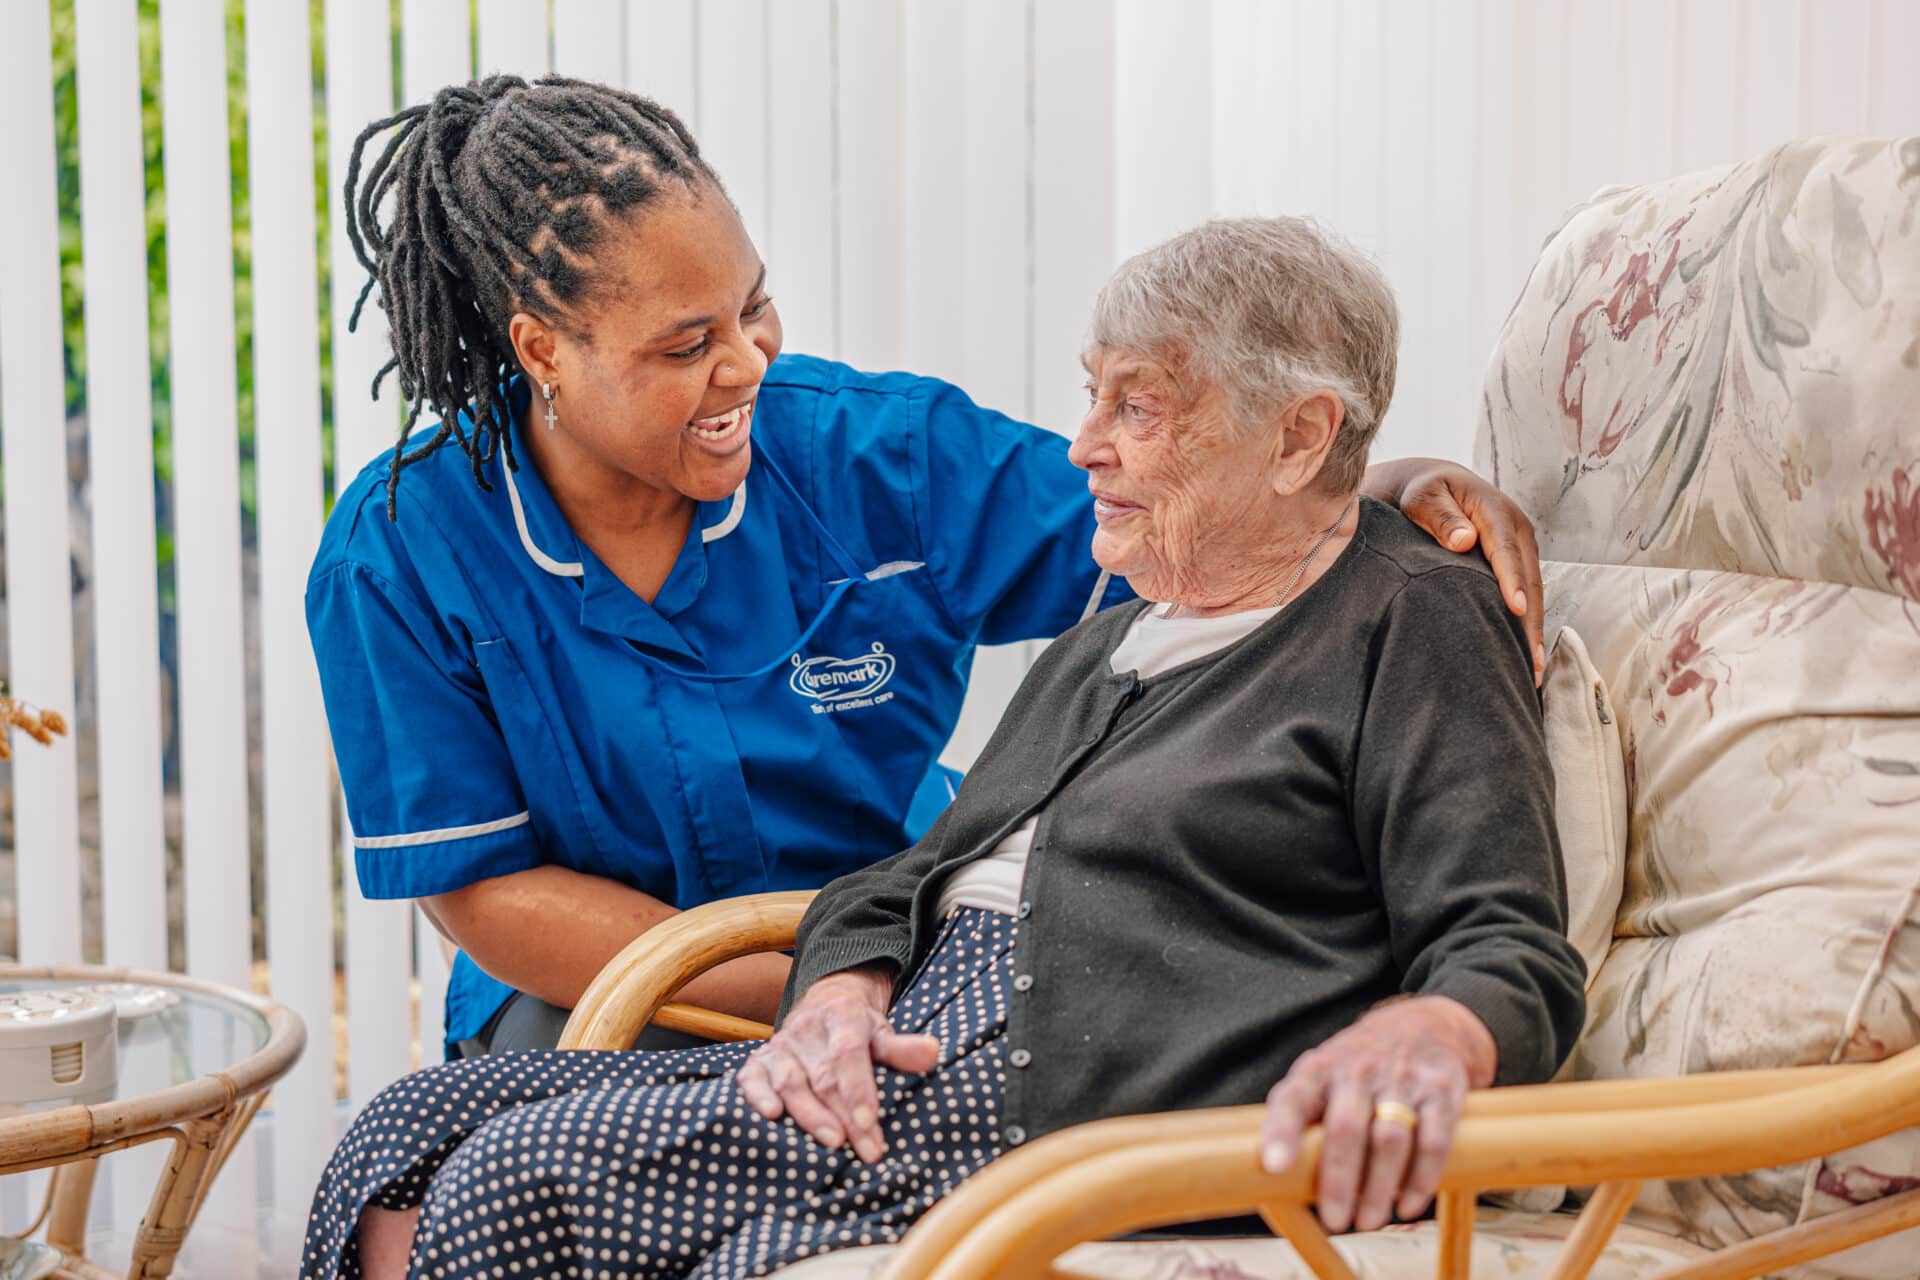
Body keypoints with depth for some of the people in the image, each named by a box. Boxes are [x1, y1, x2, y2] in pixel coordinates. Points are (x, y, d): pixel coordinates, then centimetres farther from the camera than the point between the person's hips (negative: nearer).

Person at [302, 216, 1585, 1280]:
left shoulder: (1413, 623, 1)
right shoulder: (1109, 642, 26)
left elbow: (1516, 956, -8)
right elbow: (915, 873, 21)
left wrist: (1418, 1038, -33)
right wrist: (839, 1002, -2)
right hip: (916, 1054, 9)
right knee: (412, 1135, -3)